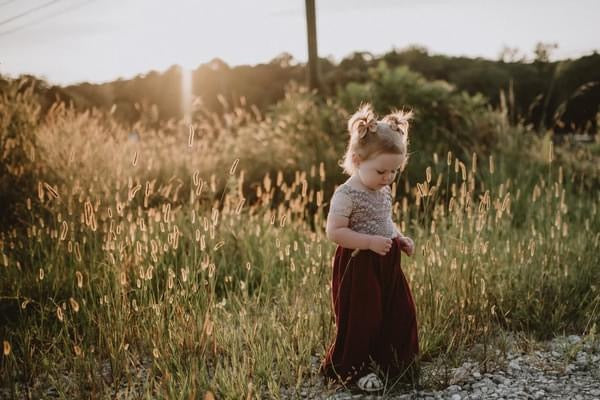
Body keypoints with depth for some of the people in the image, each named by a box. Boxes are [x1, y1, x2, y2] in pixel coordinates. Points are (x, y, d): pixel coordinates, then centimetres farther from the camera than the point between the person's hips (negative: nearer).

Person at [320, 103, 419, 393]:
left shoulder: (384, 191, 7)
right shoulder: (346, 194, -19)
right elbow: (334, 232, -23)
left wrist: (399, 238, 5)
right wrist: (370, 242, -29)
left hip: (387, 263, 9)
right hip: (358, 267, -8)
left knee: (400, 313, 15)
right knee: (360, 320, 1)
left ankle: (394, 363, 34)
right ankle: (352, 369, 21)